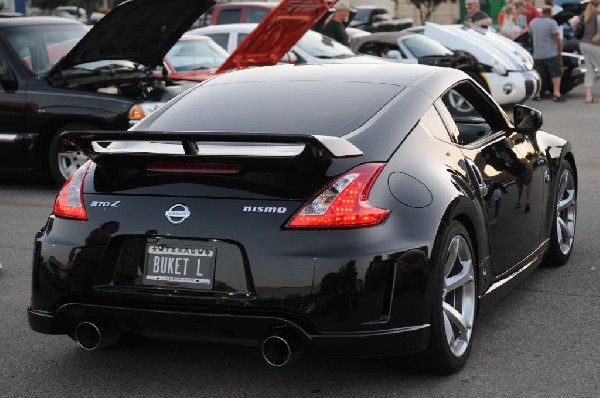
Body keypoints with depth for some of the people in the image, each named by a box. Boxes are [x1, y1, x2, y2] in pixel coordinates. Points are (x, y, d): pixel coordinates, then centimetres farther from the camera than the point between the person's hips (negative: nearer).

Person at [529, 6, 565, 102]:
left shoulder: (532, 22, 6)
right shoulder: (552, 23, -12)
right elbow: (557, 39, -14)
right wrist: (560, 50, -2)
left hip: (537, 55, 5)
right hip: (551, 54, -5)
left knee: (538, 76, 12)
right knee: (556, 73, 4)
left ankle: (536, 94, 10)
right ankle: (556, 94, -3)